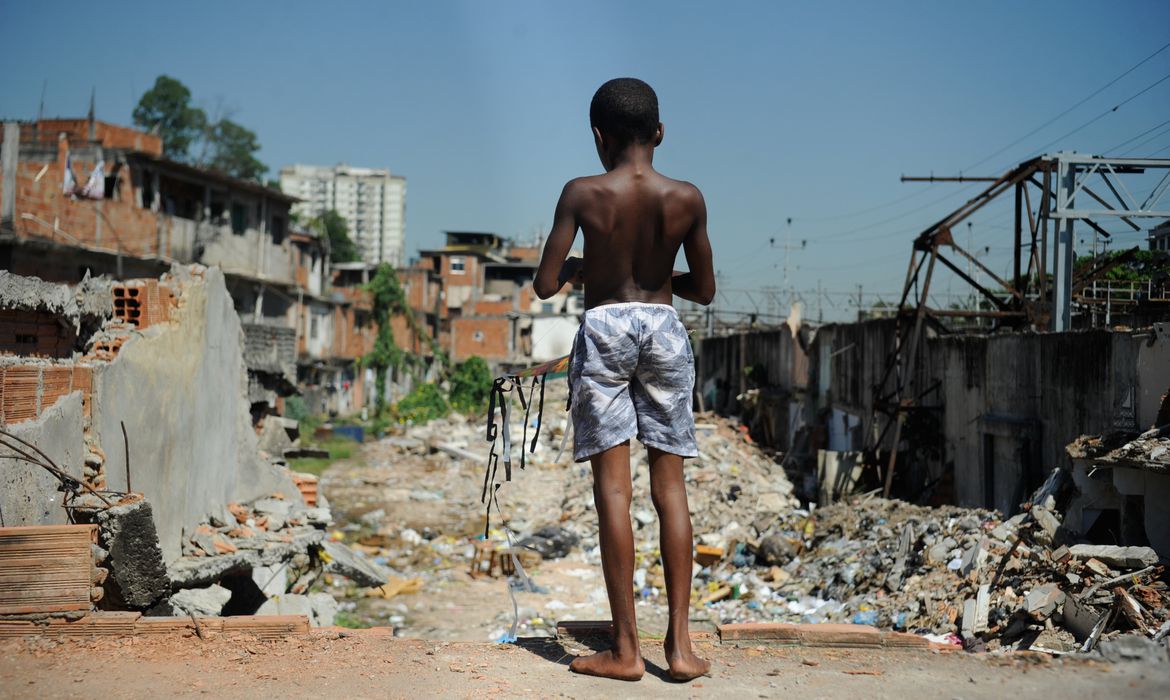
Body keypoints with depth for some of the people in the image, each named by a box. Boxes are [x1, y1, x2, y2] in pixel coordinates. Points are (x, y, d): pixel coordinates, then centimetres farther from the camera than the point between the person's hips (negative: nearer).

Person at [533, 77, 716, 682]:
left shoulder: (582, 194, -7)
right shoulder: (687, 199, -1)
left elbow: (544, 286, -7)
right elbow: (704, 291, 6)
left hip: (604, 328, -2)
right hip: (664, 330, 2)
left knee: (613, 488, 0)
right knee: (670, 486, 7)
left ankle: (625, 649, 1)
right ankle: (680, 644, 6)